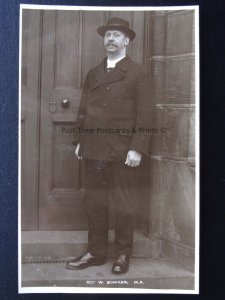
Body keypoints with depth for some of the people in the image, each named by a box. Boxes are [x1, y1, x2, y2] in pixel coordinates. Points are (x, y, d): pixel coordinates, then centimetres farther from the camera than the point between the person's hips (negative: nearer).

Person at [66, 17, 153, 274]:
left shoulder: (139, 73, 0)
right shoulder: (93, 73, 16)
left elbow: (144, 114, -7)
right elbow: (83, 110, 14)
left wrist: (137, 148, -14)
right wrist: (79, 140, 8)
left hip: (121, 151, -5)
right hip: (93, 149, 5)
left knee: (123, 205, 6)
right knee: (94, 203, 10)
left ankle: (123, 255, 21)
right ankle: (96, 252, 23)